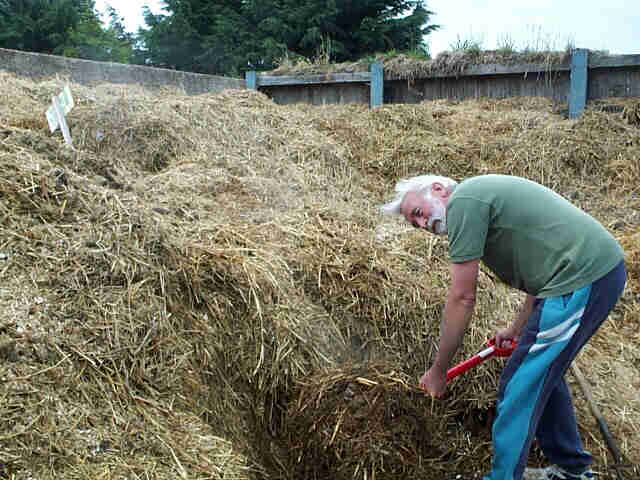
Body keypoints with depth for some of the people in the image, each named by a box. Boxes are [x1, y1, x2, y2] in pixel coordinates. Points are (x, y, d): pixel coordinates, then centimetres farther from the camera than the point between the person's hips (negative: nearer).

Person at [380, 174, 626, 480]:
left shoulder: (462, 201, -9)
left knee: (519, 388, -3)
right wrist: (517, 329, 30)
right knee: (543, 373, 23)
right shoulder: (486, 193, 21)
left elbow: (462, 298, -10)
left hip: (581, 280, -10)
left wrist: (438, 371, -1)